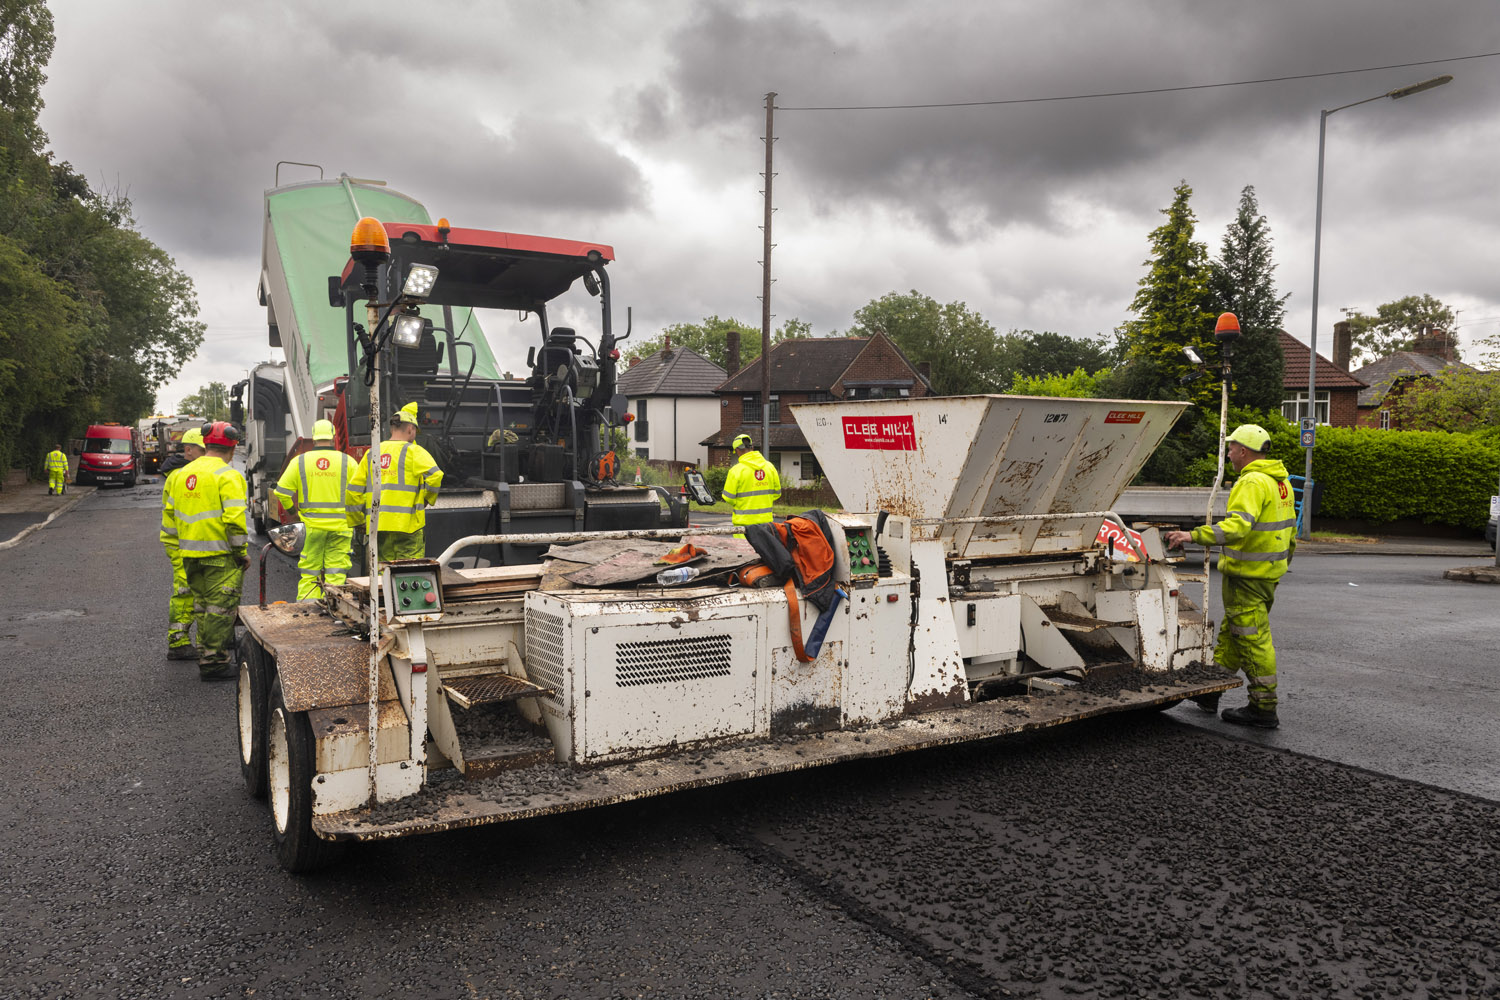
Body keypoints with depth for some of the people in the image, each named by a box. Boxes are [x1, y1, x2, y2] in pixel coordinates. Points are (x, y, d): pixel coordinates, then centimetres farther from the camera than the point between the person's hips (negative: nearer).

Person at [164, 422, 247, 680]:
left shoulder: (181, 474, 13)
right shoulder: (228, 475, -12)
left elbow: (171, 515, 17)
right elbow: (234, 519, -19)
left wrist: (180, 545, 24)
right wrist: (241, 552, -11)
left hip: (191, 553, 8)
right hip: (220, 553, -8)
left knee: (203, 606, 18)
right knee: (220, 608, -2)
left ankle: (206, 656, 25)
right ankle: (213, 662, 0)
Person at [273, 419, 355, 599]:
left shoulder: (299, 461, 2)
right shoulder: (347, 461, 1)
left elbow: (282, 492, 2)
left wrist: (298, 510, 16)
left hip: (311, 526, 1)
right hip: (339, 526, -1)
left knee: (309, 573, 8)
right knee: (336, 574, 3)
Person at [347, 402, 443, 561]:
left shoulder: (371, 454, 15)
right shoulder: (413, 451, -2)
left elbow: (354, 490, 13)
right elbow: (435, 475, -16)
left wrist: (357, 521, 20)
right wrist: (427, 499, 0)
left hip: (377, 525, 5)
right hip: (406, 523, -5)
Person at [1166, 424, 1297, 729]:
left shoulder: (1253, 482, -19)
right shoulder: (1279, 480, 13)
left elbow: (1238, 526, -33)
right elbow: (1290, 529, 21)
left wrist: (1194, 535, -39)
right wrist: (1283, 563, 29)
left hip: (1247, 575, -10)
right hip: (1269, 572, 10)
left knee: (1253, 639, -3)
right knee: (1230, 633, 18)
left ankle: (1264, 709, 5)